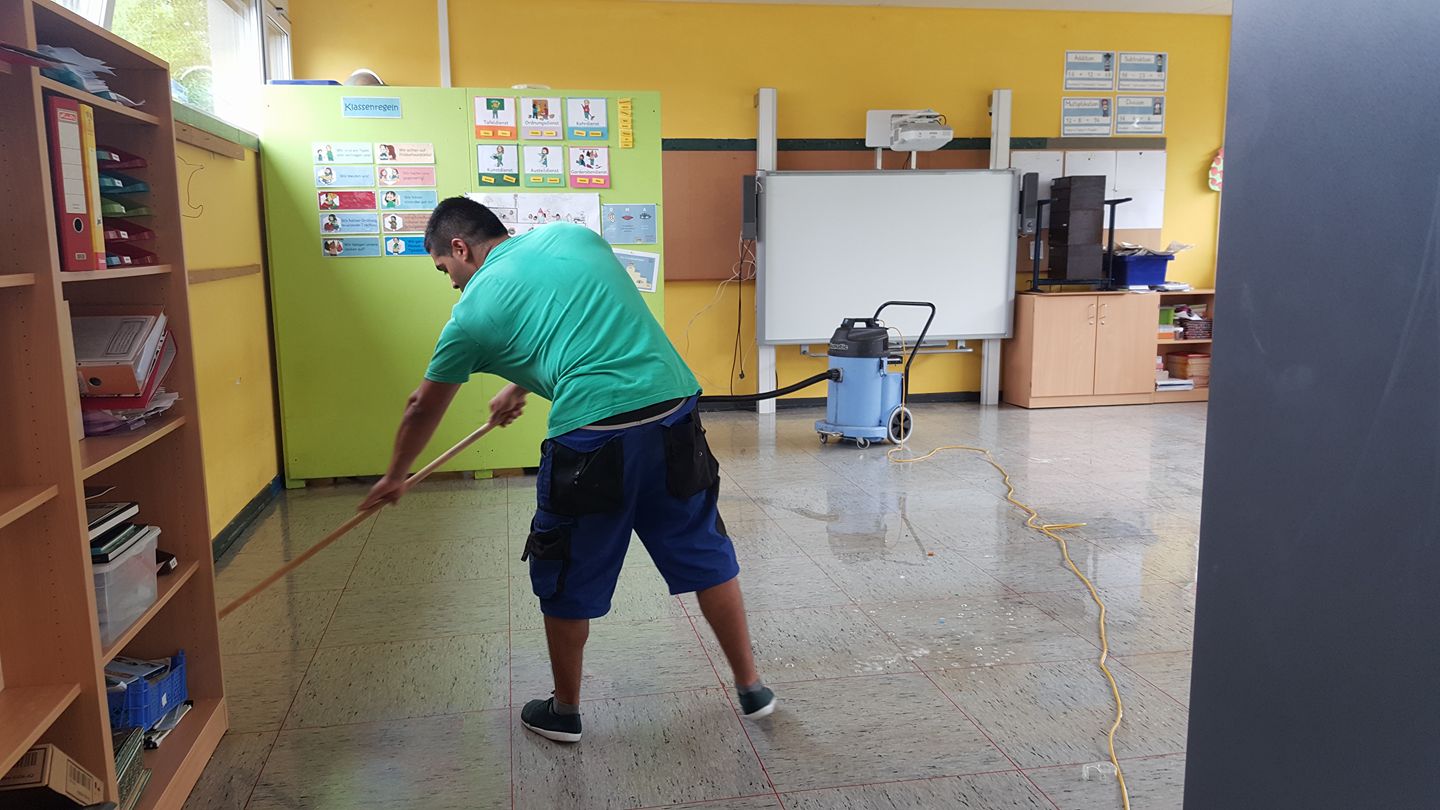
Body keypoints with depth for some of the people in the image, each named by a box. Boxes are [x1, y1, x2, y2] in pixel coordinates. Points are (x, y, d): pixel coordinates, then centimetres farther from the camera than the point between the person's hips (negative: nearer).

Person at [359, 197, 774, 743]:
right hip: (674, 408, 5)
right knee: (706, 558, 20)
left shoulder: (473, 310, 6)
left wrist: (395, 477, 38)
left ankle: (565, 711, 35)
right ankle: (751, 688, 32)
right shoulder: (577, 236, 17)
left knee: (567, 583, 17)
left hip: (593, 437, -4)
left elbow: (423, 411, 20)